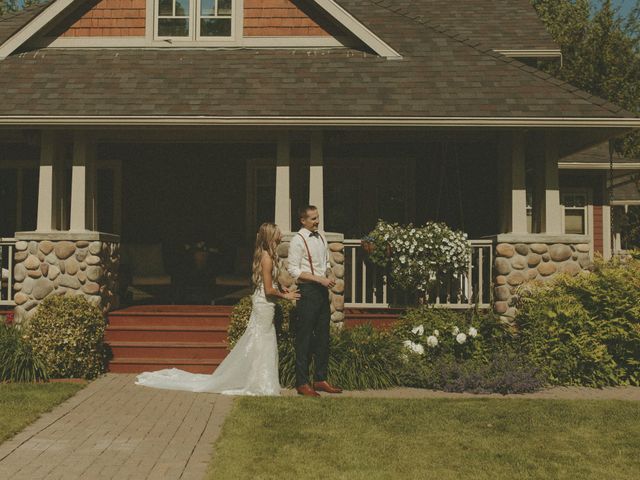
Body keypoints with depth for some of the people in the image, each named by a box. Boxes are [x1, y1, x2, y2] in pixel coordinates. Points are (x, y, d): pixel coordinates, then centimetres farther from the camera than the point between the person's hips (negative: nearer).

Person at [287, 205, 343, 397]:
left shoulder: (321, 238, 13)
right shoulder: (298, 240, -9)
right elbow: (294, 270, -14)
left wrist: (330, 275, 0)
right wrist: (320, 279, -18)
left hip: (322, 291, 8)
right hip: (307, 291, -8)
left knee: (323, 336, 11)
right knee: (304, 338, -2)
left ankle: (321, 379, 21)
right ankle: (302, 383, 5)